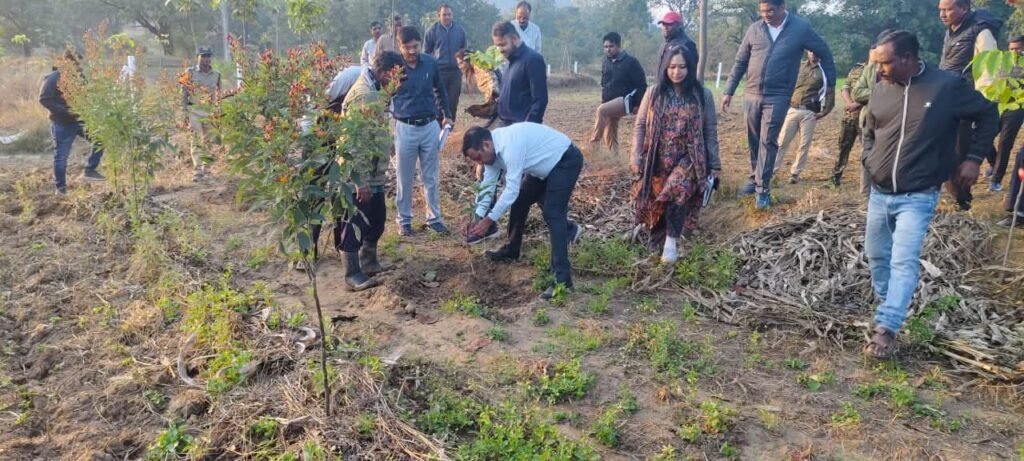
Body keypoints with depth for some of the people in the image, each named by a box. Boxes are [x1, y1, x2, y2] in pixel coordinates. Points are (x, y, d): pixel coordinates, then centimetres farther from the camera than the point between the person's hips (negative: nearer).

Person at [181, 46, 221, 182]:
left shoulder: (216, 75, 7)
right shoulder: (190, 73, -2)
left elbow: (219, 95, 14)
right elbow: (184, 94, -1)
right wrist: (185, 113, -7)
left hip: (210, 112, 3)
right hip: (194, 111, -3)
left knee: (208, 141, 9)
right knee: (195, 140, -7)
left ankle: (205, 168, 21)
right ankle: (197, 171, -10)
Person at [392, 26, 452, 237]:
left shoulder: (430, 63, -3)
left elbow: (439, 89, 14)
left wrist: (446, 114, 18)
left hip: (430, 126, 2)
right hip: (405, 128, -2)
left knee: (431, 176, 12)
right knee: (405, 179, 8)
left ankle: (434, 217, 23)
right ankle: (404, 220, 21)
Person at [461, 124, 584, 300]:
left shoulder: (510, 146, -34)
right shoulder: (493, 148, -4)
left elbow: (511, 189, -31)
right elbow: (487, 185, 1)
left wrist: (489, 220, -23)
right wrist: (477, 218, -7)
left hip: (565, 161, -10)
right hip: (545, 165, 10)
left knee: (552, 214, -19)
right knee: (520, 201, 16)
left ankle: (563, 280, -22)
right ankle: (511, 250, 36)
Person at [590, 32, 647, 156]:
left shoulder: (631, 62, -9)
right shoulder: (605, 62, 11)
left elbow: (641, 84, -9)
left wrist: (638, 104, -14)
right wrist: (603, 101, 17)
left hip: (626, 100, -8)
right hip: (611, 104, 8)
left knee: (601, 110, -30)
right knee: (610, 136, 5)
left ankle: (594, 144, -24)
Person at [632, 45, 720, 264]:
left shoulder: (702, 95, -1)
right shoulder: (654, 93, 2)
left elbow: (710, 131, 4)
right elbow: (640, 126, 4)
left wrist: (714, 165, 2)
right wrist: (636, 158, -3)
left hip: (688, 159, -2)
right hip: (658, 160, 2)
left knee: (677, 191, -26)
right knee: (656, 199, 6)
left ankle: (671, 240, -13)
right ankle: (657, 240, 30)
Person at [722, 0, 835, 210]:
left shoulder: (801, 28, -5)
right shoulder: (754, 29, 1)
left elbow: (824, 53, 8)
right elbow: (740, 62, 8)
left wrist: (830, 83, 13)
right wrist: (729, 91, 6)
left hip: (778, 97, -3)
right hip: (751, 94, 3)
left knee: (767, 141, -5)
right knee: (754, 140, 11)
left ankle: (763, 189, 0)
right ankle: (755, 178, 29)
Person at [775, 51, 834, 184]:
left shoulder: (824, 71, 3)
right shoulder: (799, 66, 11)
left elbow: (830, 93, 1)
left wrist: (824, 112, -5)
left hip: (810, 113, -2)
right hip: (792, 110, 2)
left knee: (804, 145, 1)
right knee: (782, 142, 1)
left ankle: (795, 173, 9)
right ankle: (772, 170, 5)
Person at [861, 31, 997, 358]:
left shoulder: (947, 86, -12)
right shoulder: (881, 89, 0)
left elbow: (988, 115, 4)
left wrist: (974, 158, -4)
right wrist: (869, 160, 2)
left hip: (917, 197, -5)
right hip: (879, 193, 5)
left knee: (904, 262, -12)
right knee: (876, 254, 15)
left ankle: (886, 328, -12)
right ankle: (888, 304, 37)